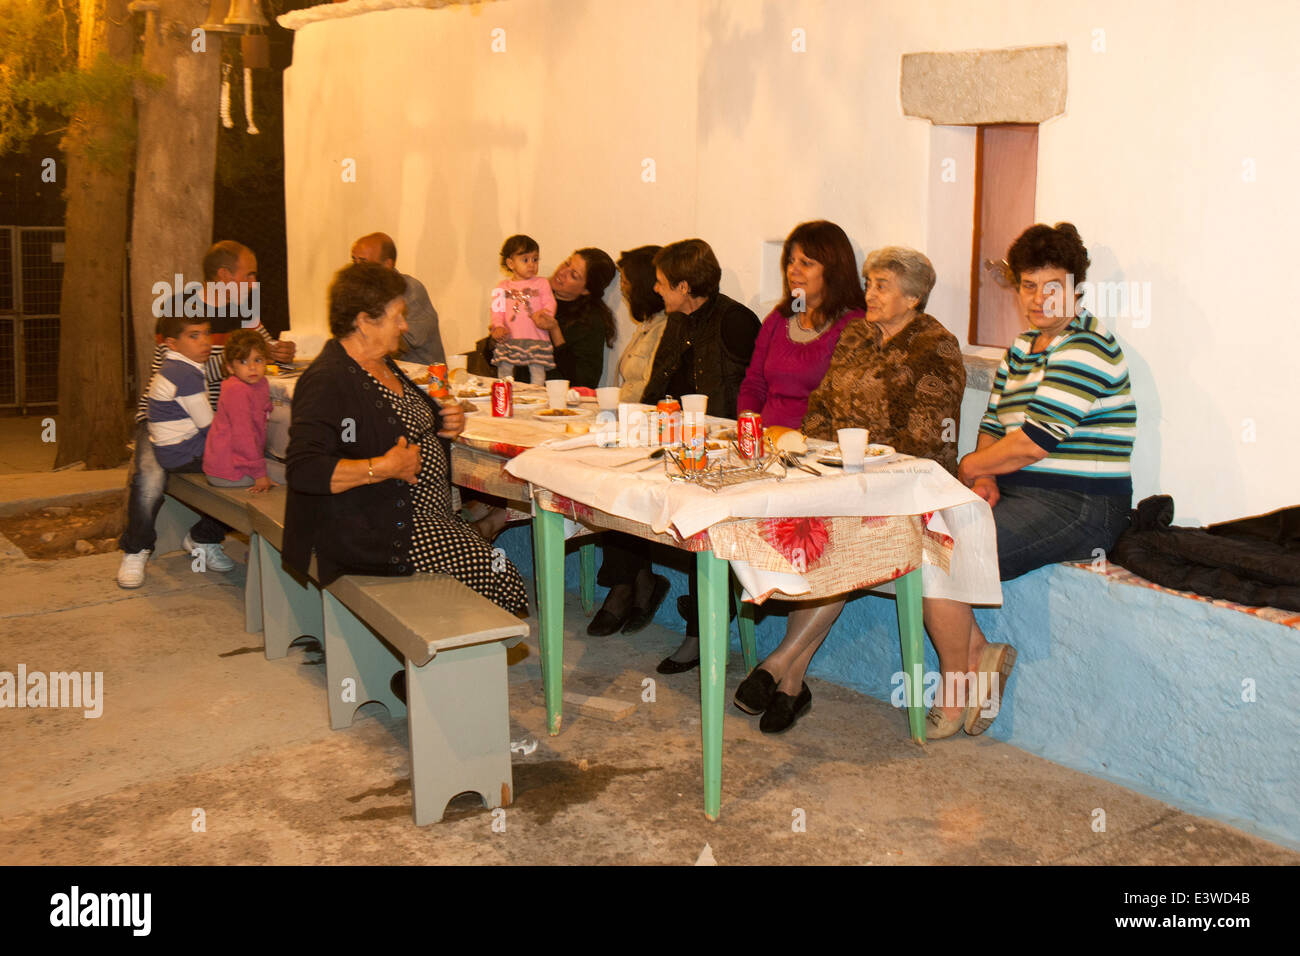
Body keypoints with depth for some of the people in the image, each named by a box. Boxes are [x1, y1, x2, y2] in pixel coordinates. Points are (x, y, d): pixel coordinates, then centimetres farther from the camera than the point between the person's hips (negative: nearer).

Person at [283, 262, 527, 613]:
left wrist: (442, 425, 11)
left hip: (426, 514, 10)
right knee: (496, 573, -16)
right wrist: (383, 468, -29)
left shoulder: (383, 365, 14)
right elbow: (303, 470, -26)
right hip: (373, 535, -10)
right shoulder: (326, 382, -17)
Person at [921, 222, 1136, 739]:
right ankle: (981, 654, 3)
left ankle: (958, 691, -1)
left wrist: (971, 466, -5)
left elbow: (1032, 443, -20)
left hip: (1077, 507, -9)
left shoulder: (1085, 348, -14)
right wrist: (986, 479, -4)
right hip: (1021, 495, 9)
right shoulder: (1023, 347, 16)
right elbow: (993, 426, 17)